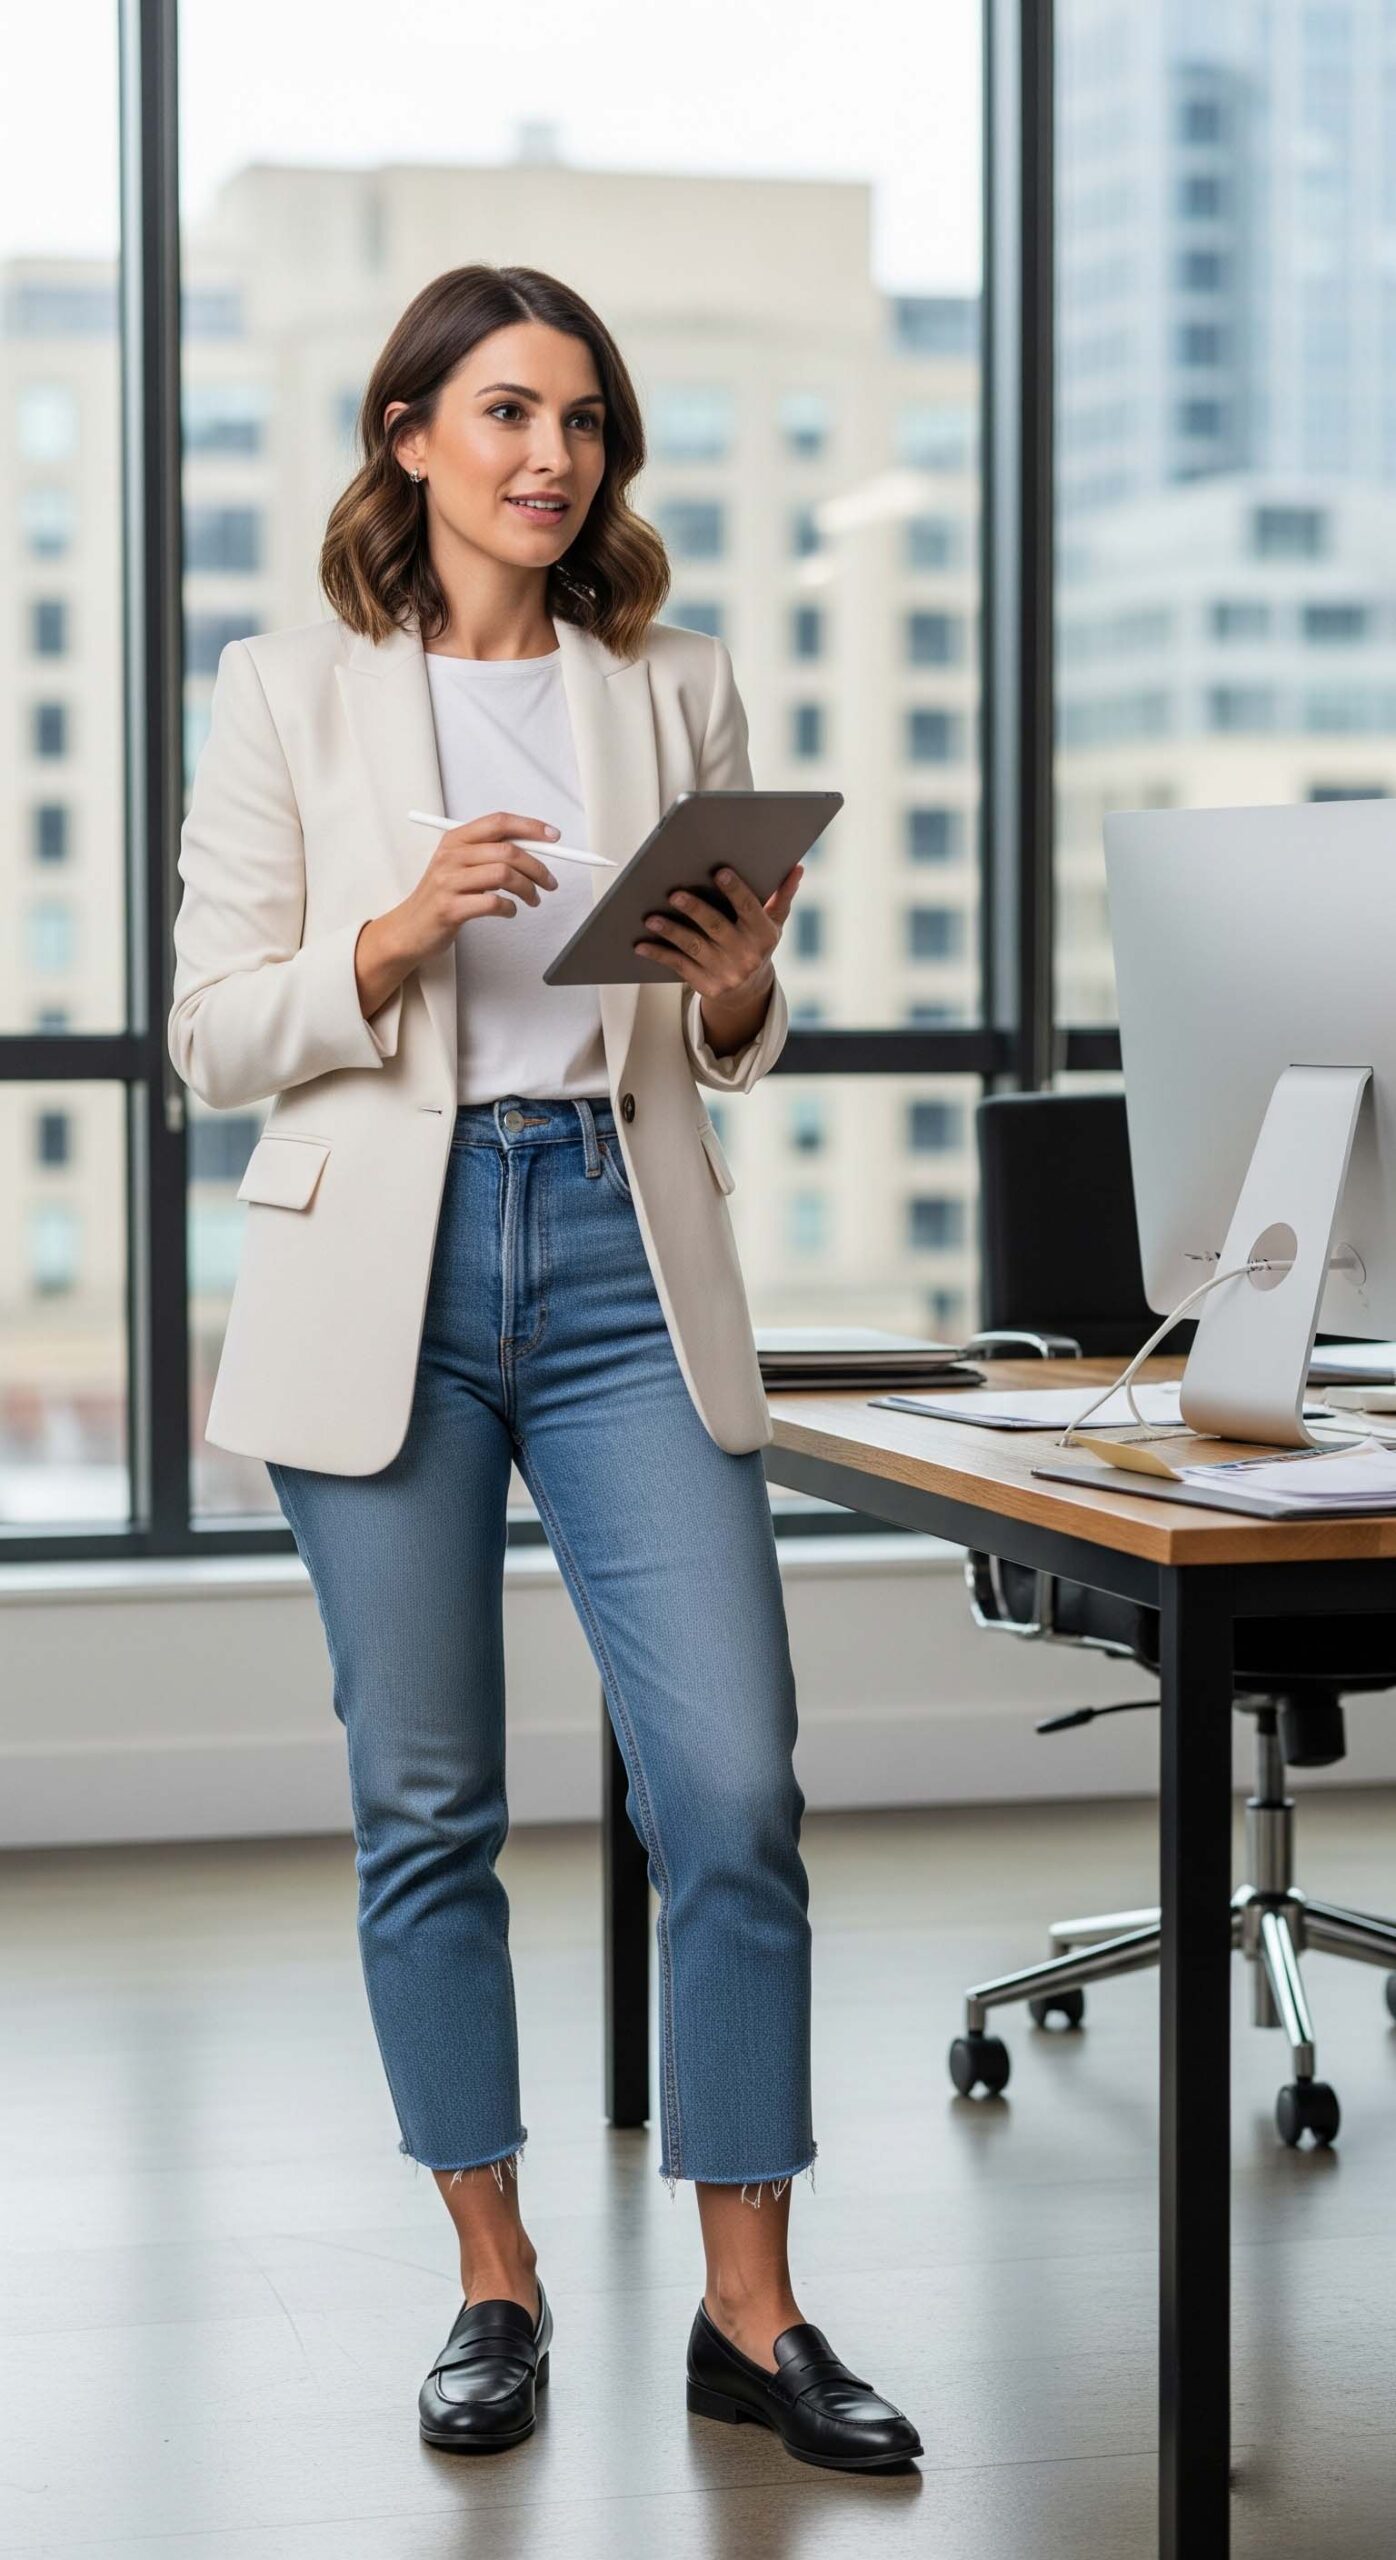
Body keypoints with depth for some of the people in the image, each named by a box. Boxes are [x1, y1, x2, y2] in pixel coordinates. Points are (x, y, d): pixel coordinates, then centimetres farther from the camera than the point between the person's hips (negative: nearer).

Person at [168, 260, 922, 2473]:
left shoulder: (678, 689, 11)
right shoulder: (290, 693, 4)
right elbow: (216, 1036, 1)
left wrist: (743, 990, -7)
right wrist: (403, 938, -16)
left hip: (627, 1264, 1)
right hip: (388, 1274, -1)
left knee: (735, 1787, -6)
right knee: (428, 1803, 5)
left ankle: (751, 2312, 7)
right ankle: (495, 2284, 20)